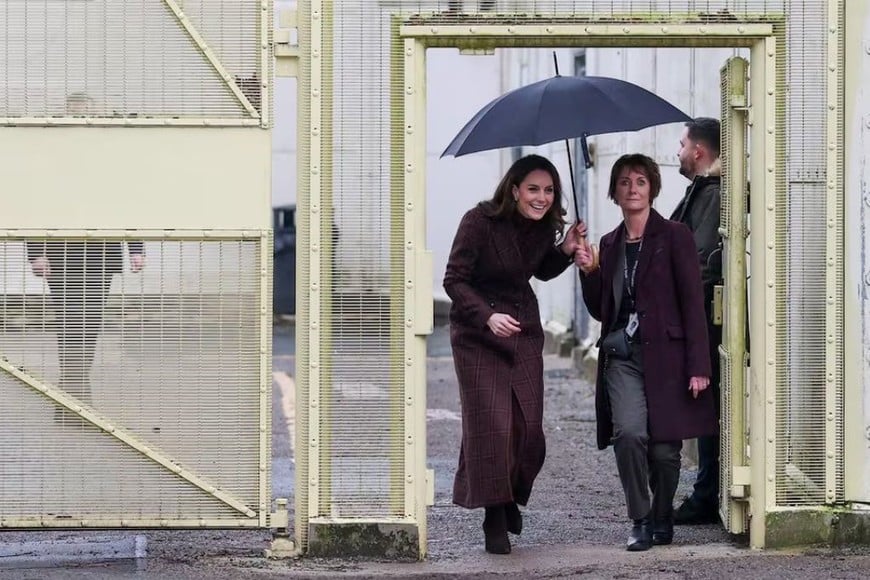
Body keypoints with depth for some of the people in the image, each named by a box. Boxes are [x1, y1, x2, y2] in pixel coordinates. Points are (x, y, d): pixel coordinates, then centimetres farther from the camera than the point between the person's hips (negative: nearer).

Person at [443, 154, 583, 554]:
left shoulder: (545, 228, 1)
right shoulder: (480, 222, -16)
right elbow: (454, 280, -16)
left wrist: (564, 252, -1)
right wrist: (488, 316, -30)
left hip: (524, 332, 5)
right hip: (478, 336, -5)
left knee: (528, 428, 1)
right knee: (491, 426, -10)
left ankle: (511, 498, 27)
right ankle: (495, 520, -1)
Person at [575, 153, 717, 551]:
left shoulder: (674, 237, 0)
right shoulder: (610, 245, 15)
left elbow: (692, 303, -4)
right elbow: (600, 311, 19)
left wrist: (698, 365, -10)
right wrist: (589, 272, 2)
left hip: (665, 354, -3)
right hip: (622, 355, 3)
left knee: (664, 447, -3)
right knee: (629, 433, -18)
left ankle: (662, 519, 22)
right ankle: (640, 522, -5)